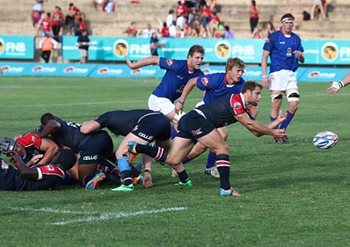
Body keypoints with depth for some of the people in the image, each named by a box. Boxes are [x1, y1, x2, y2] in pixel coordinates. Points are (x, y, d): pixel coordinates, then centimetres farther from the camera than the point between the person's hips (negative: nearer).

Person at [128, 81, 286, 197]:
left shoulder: (244, 109, 20)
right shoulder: (235, 100, -10)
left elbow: (256, 131, 21)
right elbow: (250, 124, -14)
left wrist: (274, 123, 15)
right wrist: (272, 132, -7)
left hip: (188, 122, 9)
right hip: (196, 119, -9)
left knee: (171, 159, 2)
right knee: (222, 148, -10)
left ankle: (135, 148, 4)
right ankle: (225, 188, -15)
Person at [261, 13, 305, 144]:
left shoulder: (296, 38, 13)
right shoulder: (273, 37, -1)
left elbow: (302, 60, 18)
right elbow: (264, 57, -1)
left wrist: (300, 55, -7)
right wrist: (264, 75, -10)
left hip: (291, 74, 5)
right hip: (277, 74, -4)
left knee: (294, 104, -5)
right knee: (276, 104, -7)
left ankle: (282, 131, 11)